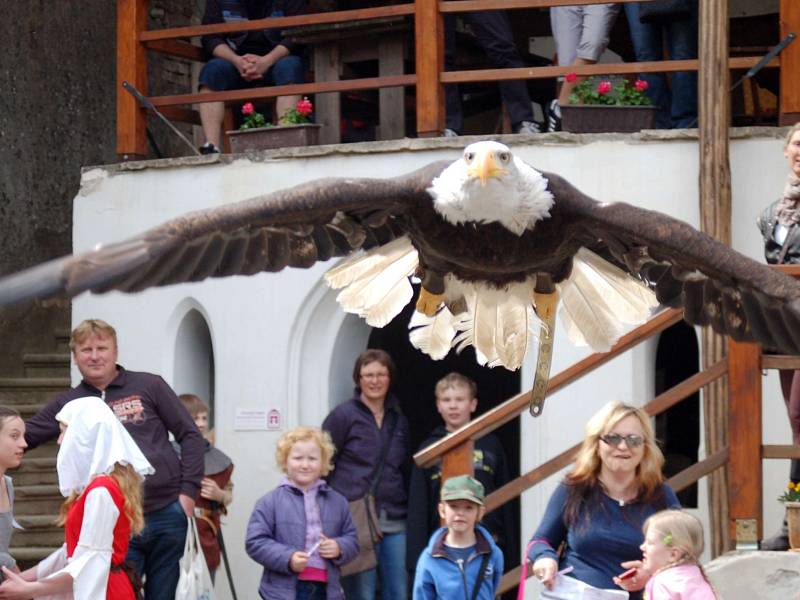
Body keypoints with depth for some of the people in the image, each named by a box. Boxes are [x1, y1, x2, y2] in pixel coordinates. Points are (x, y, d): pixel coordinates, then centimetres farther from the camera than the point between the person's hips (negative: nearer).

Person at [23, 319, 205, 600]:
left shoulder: (149, 386, 4)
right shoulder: (68, 404, 9)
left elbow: (190, 436, 4)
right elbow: (22, 436, 6)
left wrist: (188, 492, -4)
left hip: (168, 514, -1)